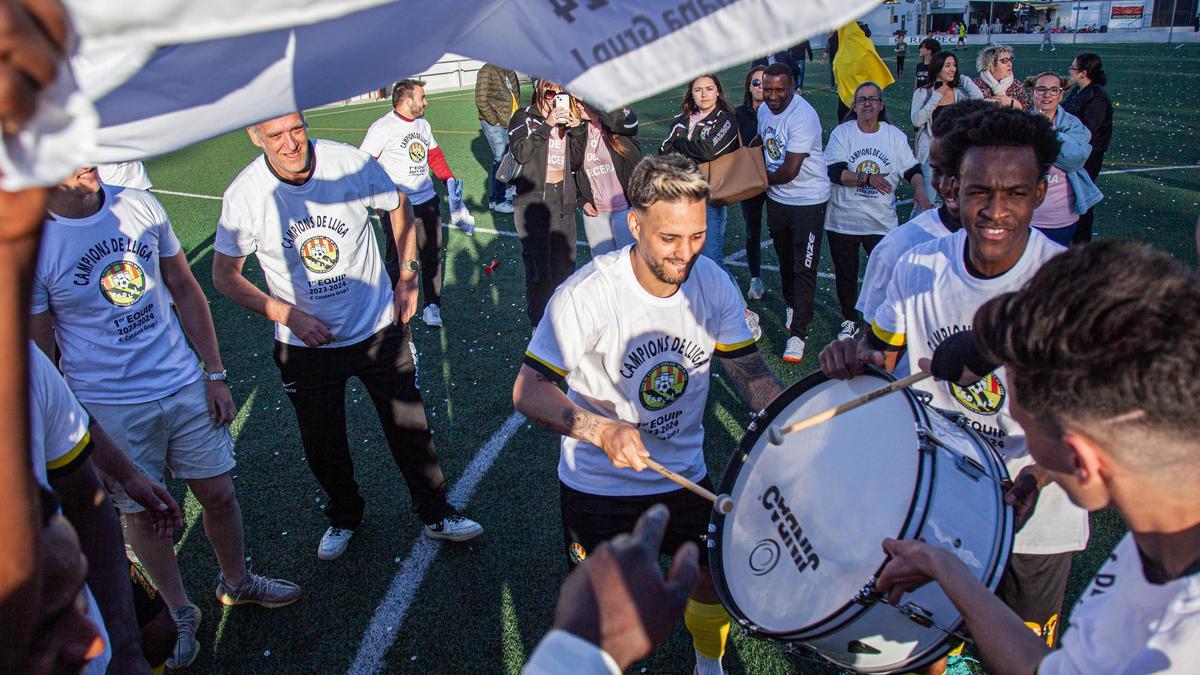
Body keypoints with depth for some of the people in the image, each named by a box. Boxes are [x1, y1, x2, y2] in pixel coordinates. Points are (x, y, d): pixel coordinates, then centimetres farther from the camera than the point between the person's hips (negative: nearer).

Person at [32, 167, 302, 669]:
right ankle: (178, 612, 37)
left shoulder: (140, 205, -4)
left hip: (184, 384, 3)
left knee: (218, 495, 13)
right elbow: (38, 354, -7)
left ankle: (236, 582, 40)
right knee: (144, 514, 13)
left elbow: (185, 290, 5)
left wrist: (214, 375, 4)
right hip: (108, 407, -3)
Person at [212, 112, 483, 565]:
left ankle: (436, 514, 31)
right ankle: (344, 518, 42)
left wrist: (408, 274, 0)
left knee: (410, 428, 8)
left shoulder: (351, 163, -15)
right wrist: (289, 315, -14)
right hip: (306, 343, 1)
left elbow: (399, 205, 6)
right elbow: (224, 276, -3)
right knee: (322, 446, 14)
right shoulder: (244, 195, -15)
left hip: (379, 328, 0)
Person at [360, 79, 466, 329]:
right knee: (396, 259, 4)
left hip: (427, 201, 6)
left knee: (432, 255, 11)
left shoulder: (423, 124, 11)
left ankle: (432, 305, 23)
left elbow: (434, 154, 24)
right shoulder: (382, 127, -12)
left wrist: (449, 178, 13)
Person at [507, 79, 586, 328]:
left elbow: (576, 162, 9)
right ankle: (539, 326, 2)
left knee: (565, 268, 9)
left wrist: (577, 130, -4)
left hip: (563, 200, 5)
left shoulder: (567, 120, 14)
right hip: (532, 200, -5)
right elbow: (520, 153, -17)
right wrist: (547, 125, -20)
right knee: (539, 272, -9)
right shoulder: (524, 118, 0)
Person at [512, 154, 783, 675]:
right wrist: (600, 430, -41)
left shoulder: (715, 285, -13)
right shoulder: (585, 295, -26)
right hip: (598, 484, -3)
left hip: (685, 475, 4)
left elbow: (749, 373, -5)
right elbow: (528, 391, -24)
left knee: (716, 578, 17)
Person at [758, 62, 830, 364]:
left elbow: (789, 171, -25)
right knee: (785, 260, 22)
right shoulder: (764, 110, 1)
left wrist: (765, 179, -6)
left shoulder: (803, 117, -25)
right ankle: (791, 305, 44)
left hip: (808, 200, -7)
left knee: (804, 268, -5)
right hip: (776, 199, 8)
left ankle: (798, 332, 1)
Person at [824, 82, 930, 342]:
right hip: (843, 220, 0)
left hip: (882, 222, 0)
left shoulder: (895, 135, 2)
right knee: (845, 274, 13)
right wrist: (867, 178, -26)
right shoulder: (842, 133, -4)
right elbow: (835, 172, -14)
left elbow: (913, 169, 3)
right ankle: (850, 320, 33)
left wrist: (919, 190, -18)